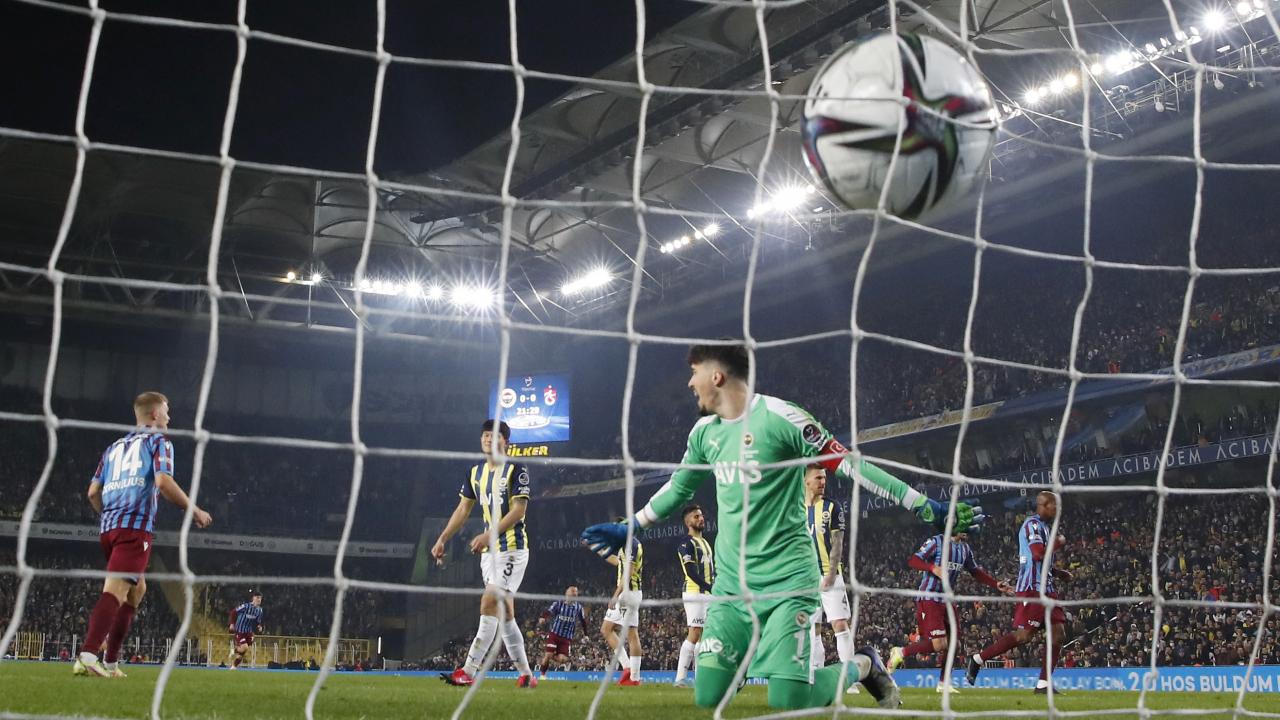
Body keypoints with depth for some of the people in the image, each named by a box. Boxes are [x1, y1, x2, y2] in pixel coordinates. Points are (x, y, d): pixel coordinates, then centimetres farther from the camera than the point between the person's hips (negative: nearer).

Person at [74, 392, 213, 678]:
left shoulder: (115, 446, 26)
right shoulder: (158, 440, 6)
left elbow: (93, 492, 20)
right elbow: (163, 482, -10)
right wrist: (195, 511, -2)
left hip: (108, 527, 7)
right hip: (136, 526, -7)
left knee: (137, 589, 19)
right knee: (115, 591, -16)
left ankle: (110, 662, 13)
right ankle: (87, 656, -31)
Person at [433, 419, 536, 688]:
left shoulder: (516, 470, -8)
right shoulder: (476, 472, 13)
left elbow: (518, 510, -14)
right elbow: (463, 509, 18)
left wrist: (489, 535, -23)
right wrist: (442, 539, 11)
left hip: (512, 547, -7)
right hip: (489, 550, 7)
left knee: (489, 603, -16)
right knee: (505, 613, 6)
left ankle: (468, 672, -19)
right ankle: (526, 674, 13)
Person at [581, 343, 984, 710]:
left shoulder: (779, 416, -13)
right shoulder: (704, 431, 8)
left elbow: (851, 466, -14)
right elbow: (678, 489, 25)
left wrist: (927, 508, -18)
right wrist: (627, 529, 29)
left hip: (787, 581, -6)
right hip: (730, 584, 6)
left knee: (788, 701, -15)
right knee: (707, 696, -3)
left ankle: (862, 666, 15)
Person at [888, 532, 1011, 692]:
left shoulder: (965, 548, 11)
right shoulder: (937, 542, -12)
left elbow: (976, 572, 21)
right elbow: (912, 561, -16)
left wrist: (997, 584, 11)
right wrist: (933, 568, -31)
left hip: (947, 601, 8)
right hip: (929, 599, -8)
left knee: (951, 642, 7)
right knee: (939, 644, -16)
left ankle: (944, 683, 20)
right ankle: (901, 653, 2)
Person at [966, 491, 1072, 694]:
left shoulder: (1044, 527, 21)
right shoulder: (1032, 524, -10)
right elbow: (1039, 554, -24)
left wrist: (1060, 573, 18)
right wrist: (1058, 543, -8)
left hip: (1046, 589, 10)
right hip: (1032, 588, -10)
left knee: (1058, 634, 1)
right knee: (1024, 635, -12)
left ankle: (1043, 683, 3)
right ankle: (978, 659, -1)